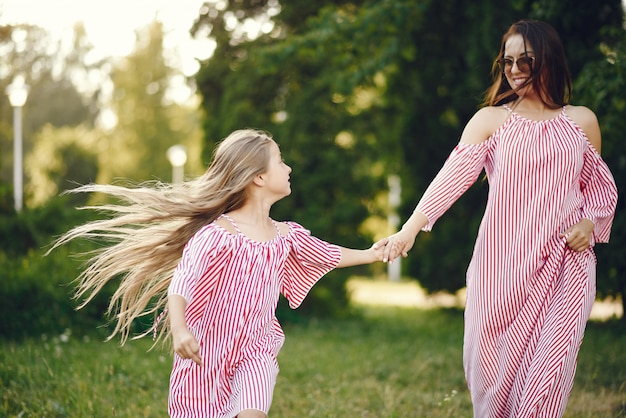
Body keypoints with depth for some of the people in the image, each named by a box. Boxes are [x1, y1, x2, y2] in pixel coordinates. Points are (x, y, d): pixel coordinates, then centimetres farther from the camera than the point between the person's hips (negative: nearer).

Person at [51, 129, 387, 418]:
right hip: (208, 354, -4)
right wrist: (178, 328, -44)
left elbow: (326, 255, 24)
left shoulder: (286, 236, 5)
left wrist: (370, 254, 34)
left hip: (255, 353, 4)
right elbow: (182, 281, -28)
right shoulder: (217, 234, -17)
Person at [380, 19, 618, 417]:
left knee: (549, 370, -8)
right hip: (504, 265, 0)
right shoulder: (491, 120, 3)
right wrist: (412, 226, -22)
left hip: (565, 266, 0)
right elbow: (453, 175, -9)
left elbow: (599, 186, 19)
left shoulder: (582, 121, 9)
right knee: (497, 363, 4)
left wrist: (591, 224, -2)